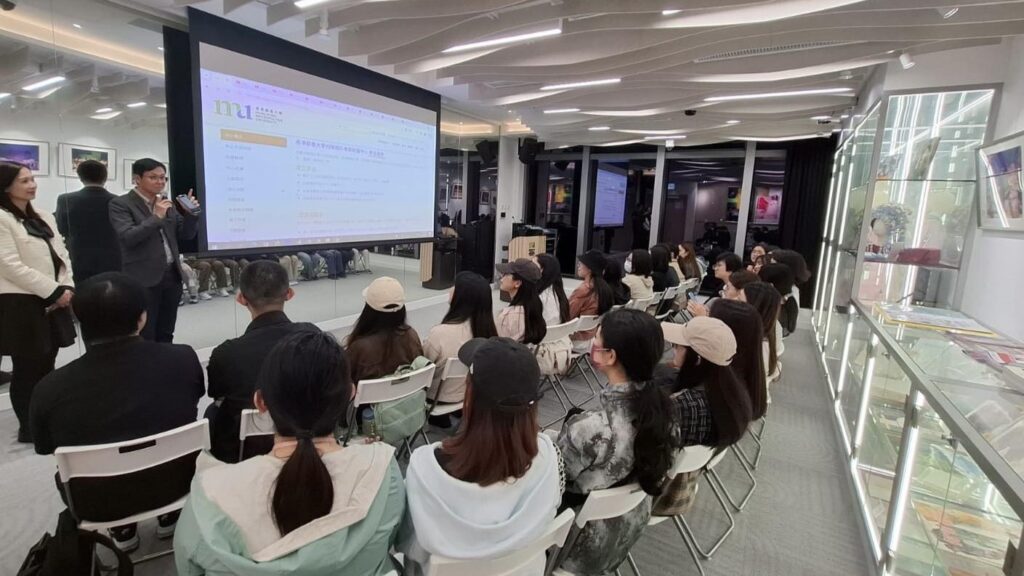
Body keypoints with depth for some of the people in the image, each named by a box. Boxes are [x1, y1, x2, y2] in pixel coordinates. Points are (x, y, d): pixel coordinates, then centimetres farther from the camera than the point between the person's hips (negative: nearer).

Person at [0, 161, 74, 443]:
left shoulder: (44, 217, 13)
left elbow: (61, 256, 11)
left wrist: (66, 288, -3)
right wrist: (54, 291, -16)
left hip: (51, 301, 6)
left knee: (47, 364, 12)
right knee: (27, 368, 3)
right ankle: (28, 427, 16)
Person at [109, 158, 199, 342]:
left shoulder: (167, 203, 12)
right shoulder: (120, 204, -5)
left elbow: (186, 235, 10)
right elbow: (128, 238, -17)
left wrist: (191, 213, -7)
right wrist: (156, 216, -19)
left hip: (172, 275, 6)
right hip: (143, 279, -5)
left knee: (165, 336, 13)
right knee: (144, 339, 1)